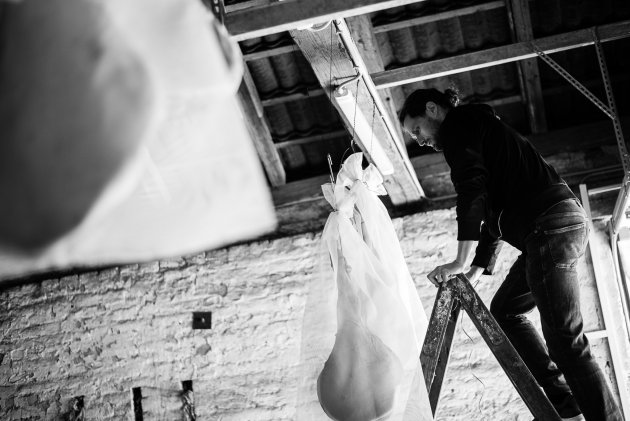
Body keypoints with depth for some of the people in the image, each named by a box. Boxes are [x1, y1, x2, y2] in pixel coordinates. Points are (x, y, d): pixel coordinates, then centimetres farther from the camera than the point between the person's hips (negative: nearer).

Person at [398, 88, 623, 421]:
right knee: (504, 310, 17)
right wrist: (476, 272, 23)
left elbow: (472, 194, -13)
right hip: (559, 223, 11)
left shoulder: (457, 125, 1)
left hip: (549, 225, -11)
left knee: (565, 338, -13)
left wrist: (460, 263, -12)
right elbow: (491, 214, 29)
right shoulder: (477, 129, 30)